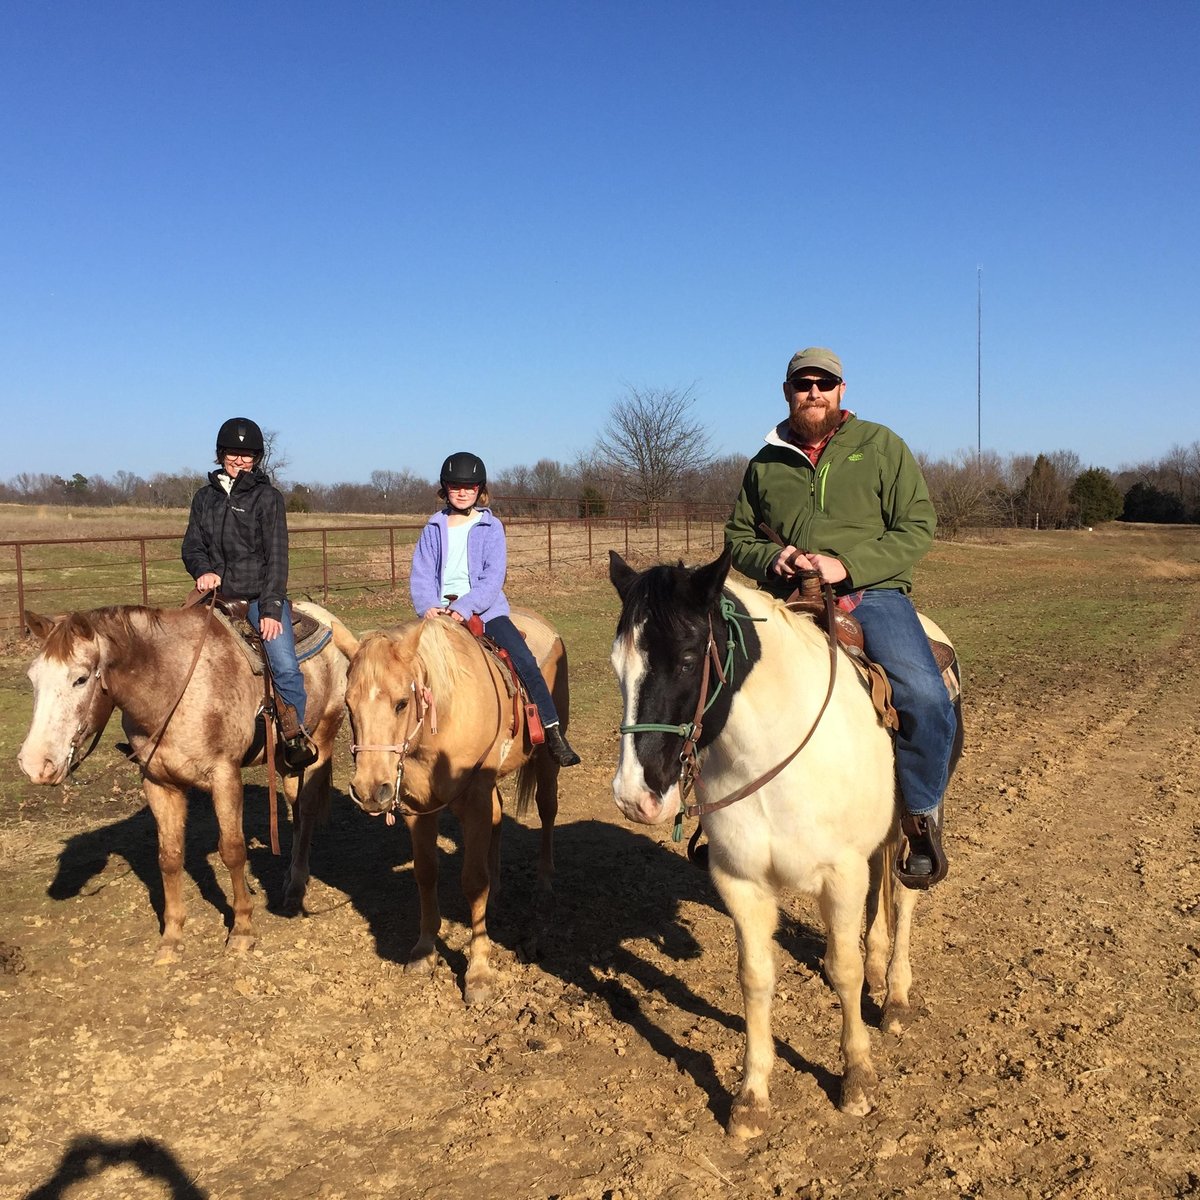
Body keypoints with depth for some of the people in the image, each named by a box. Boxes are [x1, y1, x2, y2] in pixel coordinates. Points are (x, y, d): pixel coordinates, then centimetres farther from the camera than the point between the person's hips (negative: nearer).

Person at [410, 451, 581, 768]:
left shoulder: (491, 527, 3)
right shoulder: (434, 527, 11)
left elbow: (493, 577, -7)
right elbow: (421, 573, 5)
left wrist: (464, 607, -22)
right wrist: (428, 606, -16)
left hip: (484, 609, -2)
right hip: (440, 611, 2)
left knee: (525, 662, -18)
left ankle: (553, 733, -15)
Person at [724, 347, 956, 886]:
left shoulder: (880, 445, 9)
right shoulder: (766, 463, 17)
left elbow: (917, 526, 2)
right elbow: (737, 538, 21)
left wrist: (848, 566, -13)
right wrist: (772, 558, -4)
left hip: (871, 593, -2)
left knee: (925, 697, -27)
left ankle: (922, 817, -1)